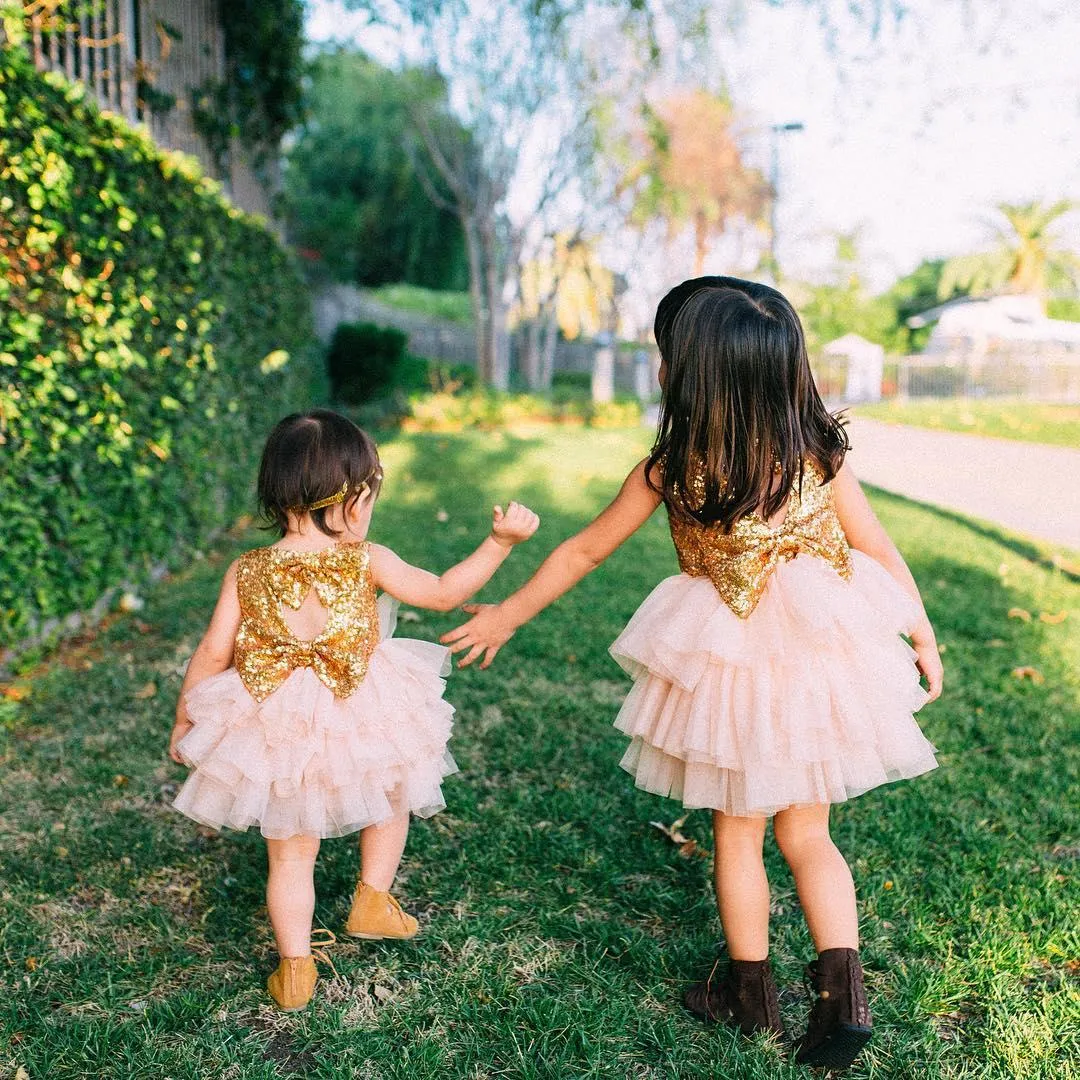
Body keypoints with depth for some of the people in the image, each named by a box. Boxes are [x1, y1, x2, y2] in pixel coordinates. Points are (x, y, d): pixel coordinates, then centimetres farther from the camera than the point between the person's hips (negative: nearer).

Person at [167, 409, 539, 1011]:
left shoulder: (246, 572, -6)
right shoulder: (367, 561, -12)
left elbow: (214, 654, -2)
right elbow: (445, 593, -2)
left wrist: (184, 721, 13)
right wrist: (501, 541, 3)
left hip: (276, 731, 2)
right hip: (362, 725, -1)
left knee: (291, 853, 17)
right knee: (392, 799, 30)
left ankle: (296, 970, 24)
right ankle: (372, 901, 34)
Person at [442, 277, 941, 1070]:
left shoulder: (671, 469, -13)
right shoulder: (820, 453, -8)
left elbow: (583, 552, -4)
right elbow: (881, 552, -1)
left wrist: (508, 615, 9)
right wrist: (924, 637, 13)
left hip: (730, 671, -2)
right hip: (821, 663, 2)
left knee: (738, 834, 19)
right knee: (807, 834, 19)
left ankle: (752, 990, 33)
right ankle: (844, 993, 11)